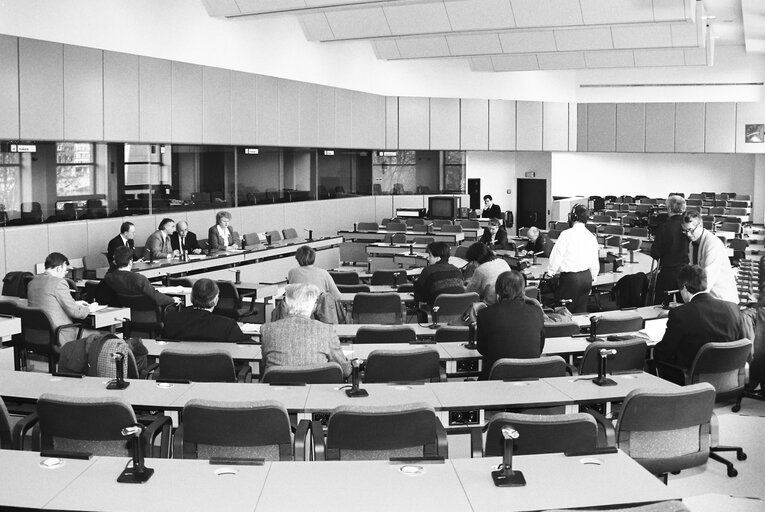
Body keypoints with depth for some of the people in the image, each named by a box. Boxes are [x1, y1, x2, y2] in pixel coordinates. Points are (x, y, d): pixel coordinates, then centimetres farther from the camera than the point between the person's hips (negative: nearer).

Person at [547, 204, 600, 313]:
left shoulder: (566, 234, -12)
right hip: (586, 277, 6)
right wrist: (593, 277, 25)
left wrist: (551, 272, 5)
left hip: (570, 277, -5)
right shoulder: (591, 237, 4)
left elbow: (557, 255, -10)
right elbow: (594, 261, 11)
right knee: (581, 311, 12)